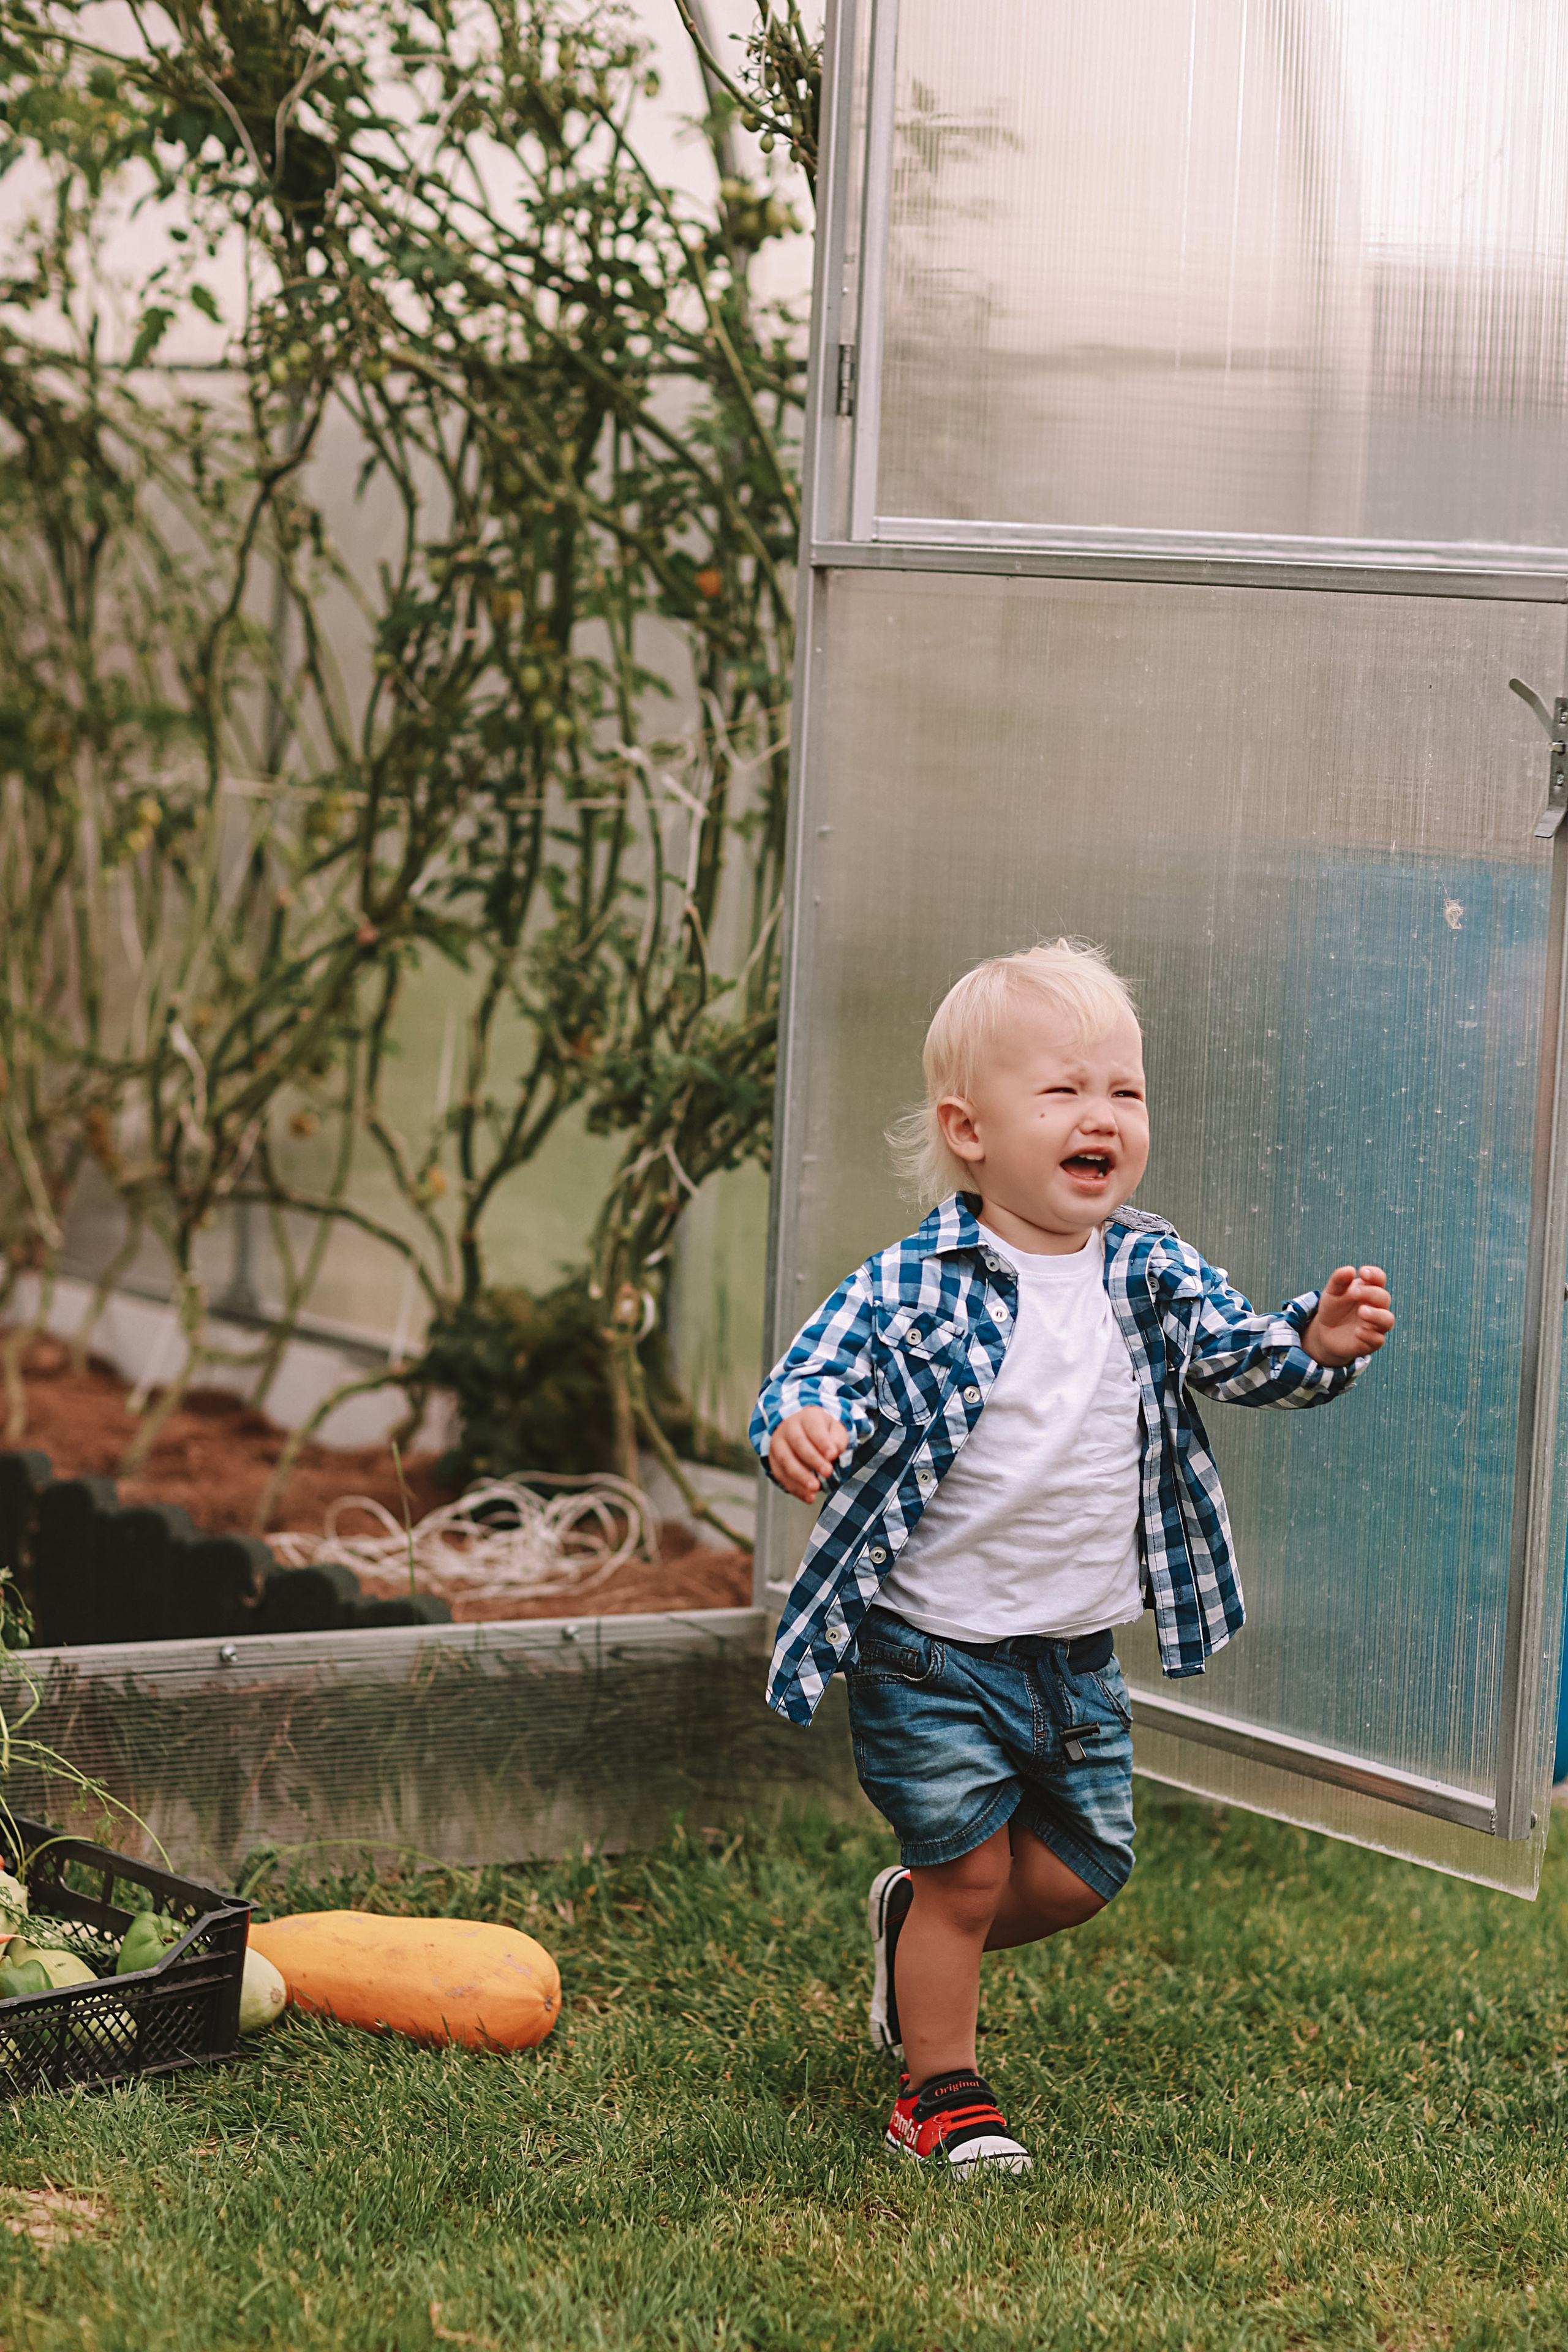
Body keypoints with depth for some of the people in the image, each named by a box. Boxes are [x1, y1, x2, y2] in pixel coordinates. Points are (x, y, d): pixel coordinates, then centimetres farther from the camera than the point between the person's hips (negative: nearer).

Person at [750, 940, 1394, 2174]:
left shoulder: (1153, 1274, 0)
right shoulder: (913, 1286, -15)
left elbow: (1239, 1352, 0)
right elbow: (816, 1367, -18)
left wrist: (1320, 1344, -22)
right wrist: (800, 1426, -41)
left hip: (1079, 1654, 6)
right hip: (935, 1652, -5)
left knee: (1081, 1873, 14)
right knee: (972, 1869, -1)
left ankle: (913, 1919, 41)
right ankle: (941, 2089, 20)